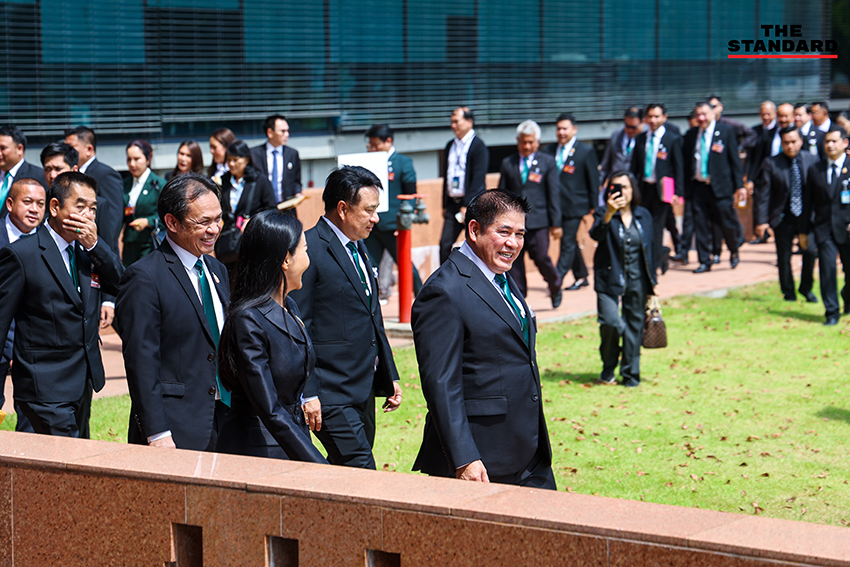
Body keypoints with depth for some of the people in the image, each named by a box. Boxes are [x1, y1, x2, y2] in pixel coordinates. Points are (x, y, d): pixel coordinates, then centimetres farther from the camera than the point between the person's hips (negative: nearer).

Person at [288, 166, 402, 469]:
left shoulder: (358, 248, 16)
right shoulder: (310, 249, -14)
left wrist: (390, 375, 19)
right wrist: (307, 394, -20)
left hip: (364, 390, 9)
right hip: (331, 394, -9)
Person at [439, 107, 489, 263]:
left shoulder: (478, 146, -8)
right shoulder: (450, 146, 14)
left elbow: (478, 179, -15)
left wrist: (467, 206, -19)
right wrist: (445, 205, 14)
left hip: (472, 204, -6)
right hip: (452, 203, 6)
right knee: (445, 244, -1)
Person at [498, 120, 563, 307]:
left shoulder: (547, 162, 6)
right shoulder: (508, 164, 11)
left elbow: (554, 194, 3)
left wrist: (556, 224, -2)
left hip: (538, 222, -2)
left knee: (541, 258, -4)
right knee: (514, 262, 0)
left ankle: (555, 287, 23)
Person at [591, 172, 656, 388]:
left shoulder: (643, 216, 8)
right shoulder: (604, 214, -2)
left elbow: (650, 250, 13)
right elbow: (596, 234, -24)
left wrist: (652, 284, 12)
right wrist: (609, 214, -41)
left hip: (637, 281, 3)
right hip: (610, 280, -3)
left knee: (634, 325, 5)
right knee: (611, 322, -17)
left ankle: (630, 374, 17)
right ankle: (608, 369, 6)